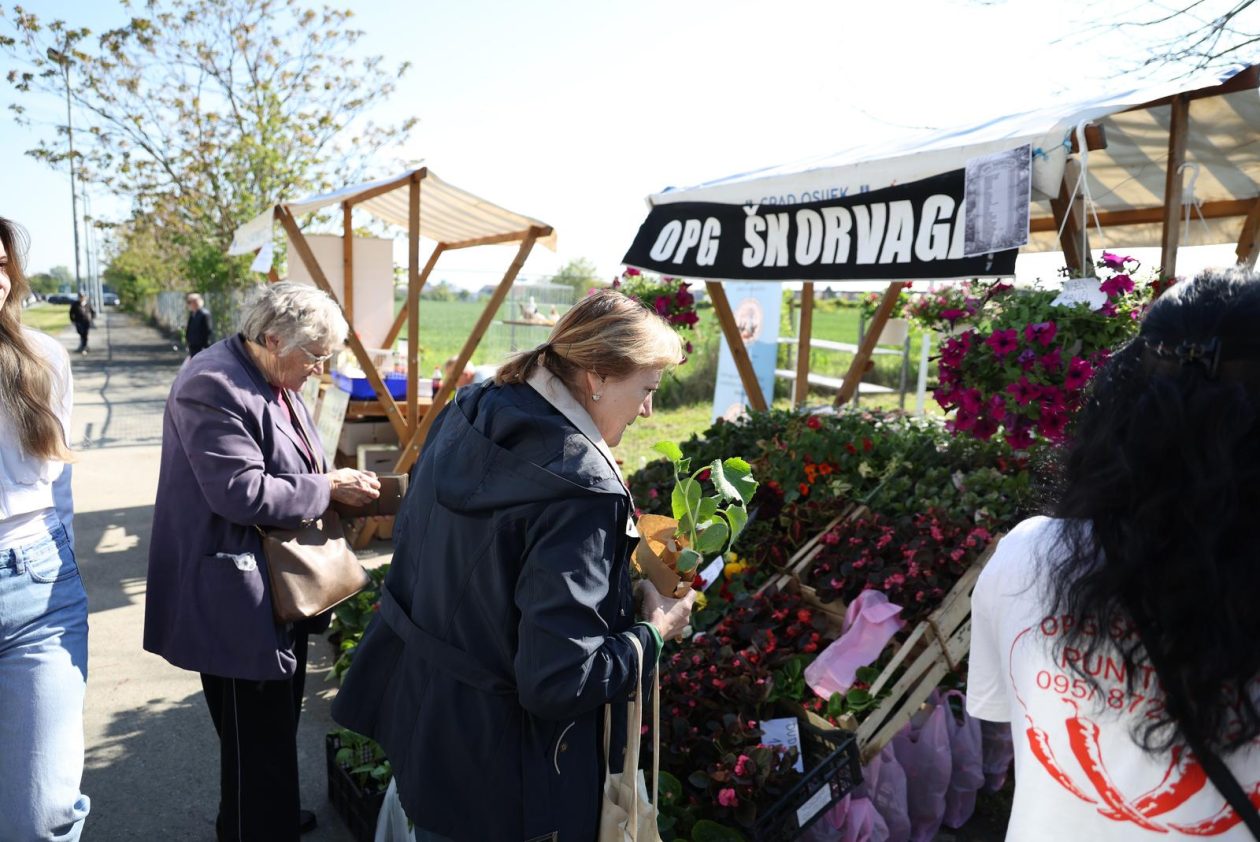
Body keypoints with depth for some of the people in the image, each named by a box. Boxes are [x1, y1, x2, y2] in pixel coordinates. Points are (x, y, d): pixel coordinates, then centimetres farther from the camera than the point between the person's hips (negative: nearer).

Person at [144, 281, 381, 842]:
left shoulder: (271, 380, 8)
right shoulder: (213, 385, -21)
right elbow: (242, 493, -28)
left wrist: (338, 483, 4)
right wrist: (328, 488, -19)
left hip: (278, 588, 10)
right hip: (237, 599, -10)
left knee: (278, 721, 23)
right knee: (255, 734, 4)